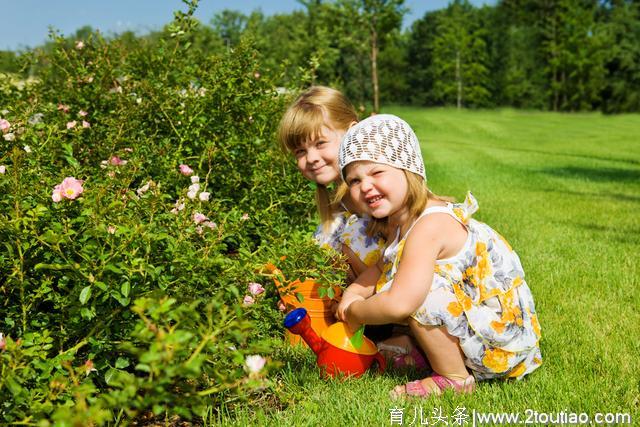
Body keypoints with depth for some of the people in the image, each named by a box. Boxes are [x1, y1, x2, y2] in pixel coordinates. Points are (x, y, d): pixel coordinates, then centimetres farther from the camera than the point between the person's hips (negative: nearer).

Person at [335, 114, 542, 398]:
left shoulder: (429, 225, -27)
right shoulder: (398, 221, 2)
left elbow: (399, 304, -36)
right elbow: (383, 270, 14)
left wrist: (354, 313, -18)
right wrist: (354, 291, -7)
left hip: (504, 341, -9)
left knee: (414, 291, -27)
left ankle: (454, 378, -9)